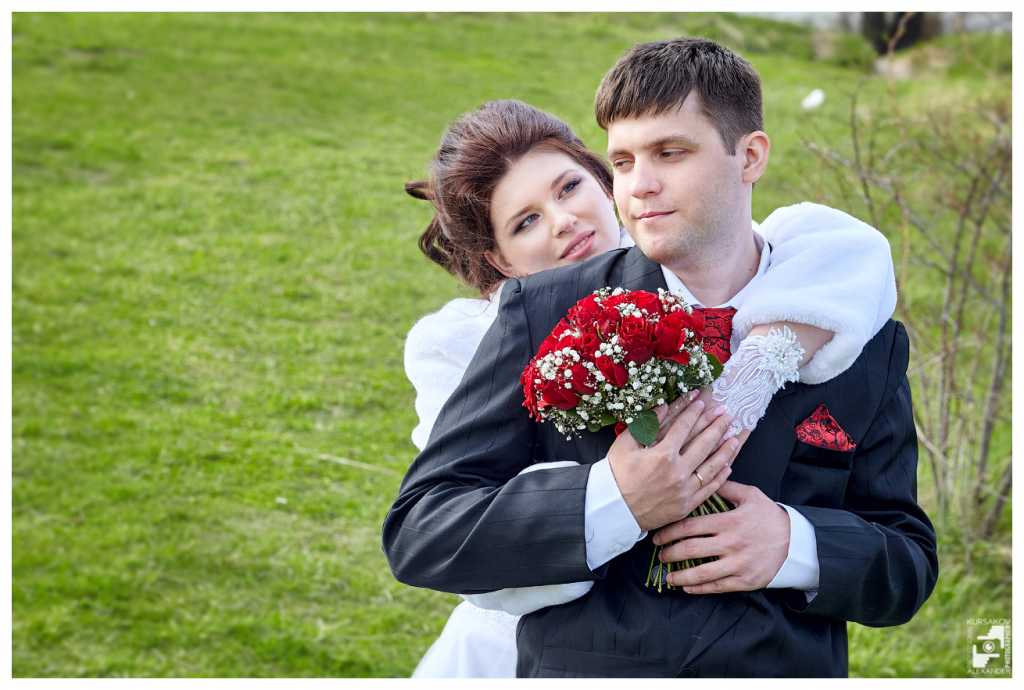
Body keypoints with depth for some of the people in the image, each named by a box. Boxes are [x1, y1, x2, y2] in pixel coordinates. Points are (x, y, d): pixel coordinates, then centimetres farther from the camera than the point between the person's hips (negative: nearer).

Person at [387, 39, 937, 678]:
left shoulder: (867, 346, -1)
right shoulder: (544, 311, -5)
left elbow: (910, 567, 2)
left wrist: (796, 544, -17)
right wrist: (612, 505, -23)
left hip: (788, 666, 1)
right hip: (582, 666, -1)